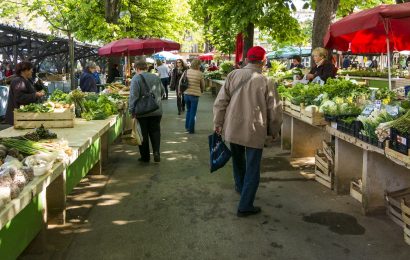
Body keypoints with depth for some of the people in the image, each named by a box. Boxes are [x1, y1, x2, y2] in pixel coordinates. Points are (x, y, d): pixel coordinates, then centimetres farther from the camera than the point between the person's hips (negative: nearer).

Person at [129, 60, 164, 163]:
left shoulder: (136, 78, -10)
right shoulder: (156, 77, 5)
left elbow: (133, 96, -16)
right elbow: (162, 91, 15)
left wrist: (132, 111, -12)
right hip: (157, 111, 4)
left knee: (143, 134, 7)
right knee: (155, 132, 13)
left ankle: (145, 157, 14)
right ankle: (156, 153, -2)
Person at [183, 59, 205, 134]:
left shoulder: (187, 71, -1)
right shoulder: (200, 74, -10)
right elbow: (203, 85, 1)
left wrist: (180, 90, 20)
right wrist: (202, 91, 21)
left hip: (186, 94, 4)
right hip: (195, 95, -4)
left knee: (188, 110, 23)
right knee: (193, 113, 6)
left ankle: (187, 126, 29)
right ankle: (191, 129, 11)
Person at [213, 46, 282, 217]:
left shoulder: (233, 75, -3)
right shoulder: (266, 82, -10)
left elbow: (220, 102, -2)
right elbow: (274, 110, -4)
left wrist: (218, 123, 8)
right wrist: (274, 131, 10)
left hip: (232, 129, 4)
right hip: (255, 131, -4)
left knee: (238, 160, 27)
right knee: (252, 169, 7)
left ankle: (241, 186, 49)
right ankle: (245, 206, 9)